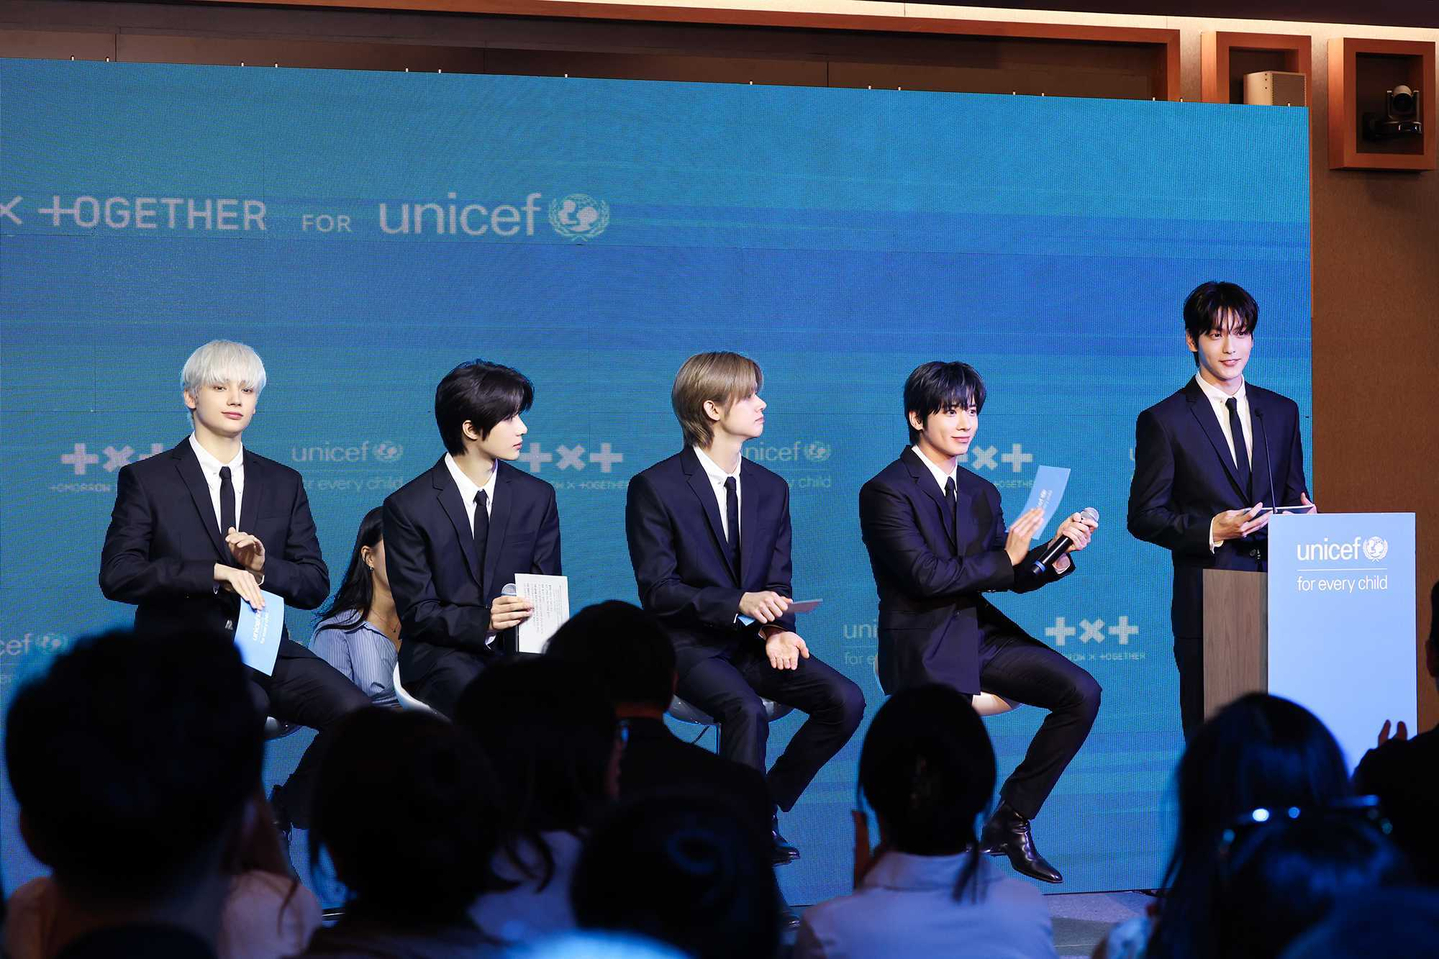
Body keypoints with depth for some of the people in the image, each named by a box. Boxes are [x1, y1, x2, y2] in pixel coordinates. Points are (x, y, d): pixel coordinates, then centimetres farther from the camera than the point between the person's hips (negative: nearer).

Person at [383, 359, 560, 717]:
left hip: (519, 647, 4)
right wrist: (484, 622, -25)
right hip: (445, 653, -4)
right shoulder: (408, 506, -4)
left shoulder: (537, 496, 8)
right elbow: (417, 613, -6)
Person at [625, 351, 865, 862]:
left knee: (846, 700, -17)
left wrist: (778, 628, -14)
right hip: (690, 644, -5)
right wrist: (738, 604, -24)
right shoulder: (654, 488, -7)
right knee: (747, 710, -35)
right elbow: (657, 591, -11)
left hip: (756, 642, 6)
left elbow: (778, 581, 10)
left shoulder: (771, 488, 11)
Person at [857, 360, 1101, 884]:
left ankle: (1011, 816, 0)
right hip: (923, 648, -7)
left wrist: (1059, 550, -6)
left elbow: (1011, 576, 13)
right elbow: (925, 576, -18)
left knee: (1082, 692, -12)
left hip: (982, 634, 7)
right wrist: (1005, 559, -12)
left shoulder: (981, 493, 15)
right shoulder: (886, 492, -8)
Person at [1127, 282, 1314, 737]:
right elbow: (1143, 516, -1)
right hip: (1207, 599, -3)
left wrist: (1303, 512, -3)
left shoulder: (1282, 412, 15)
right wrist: (1211, 530, -16)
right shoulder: (1163, 421, 1)